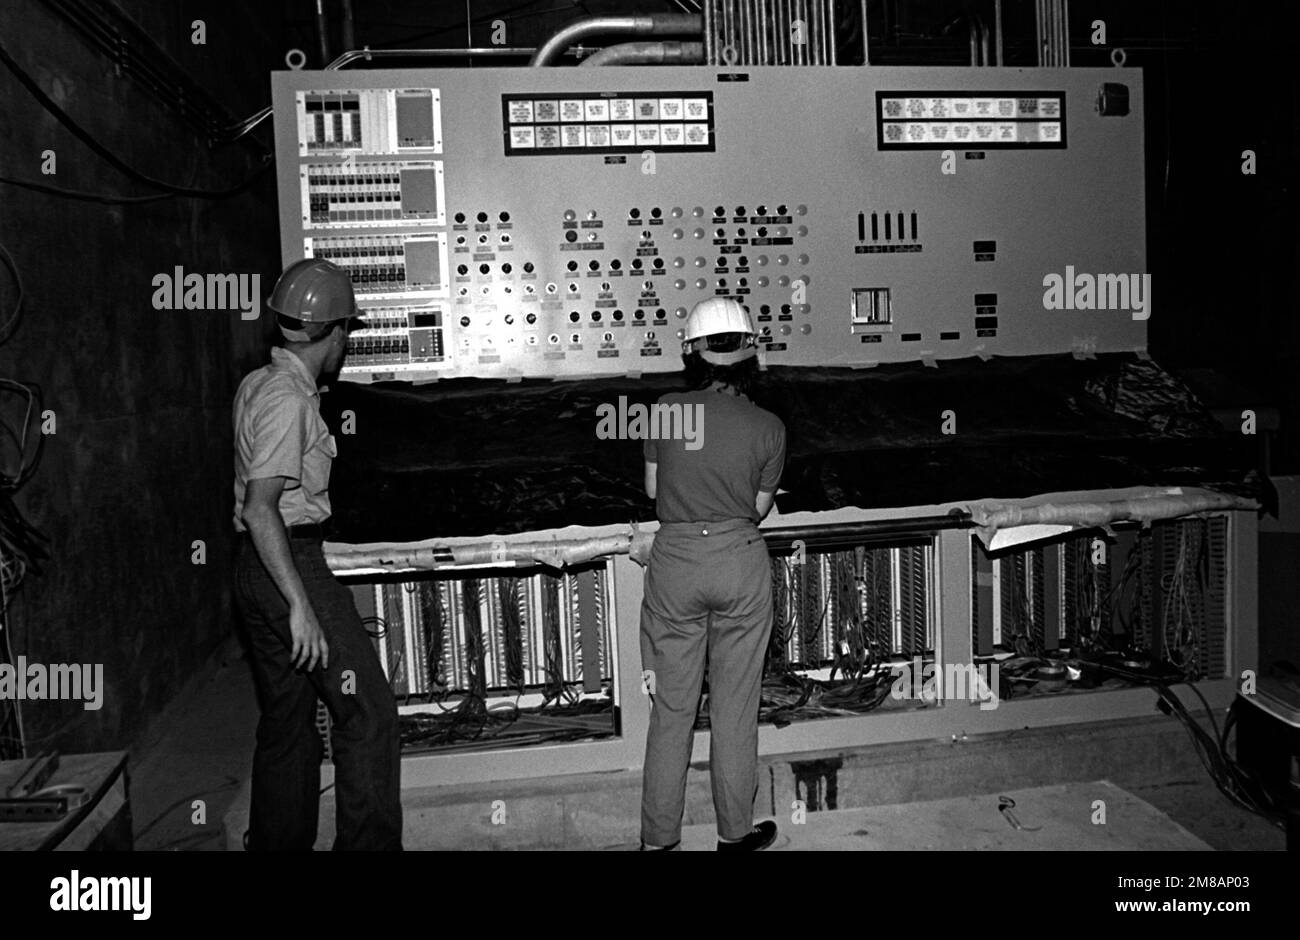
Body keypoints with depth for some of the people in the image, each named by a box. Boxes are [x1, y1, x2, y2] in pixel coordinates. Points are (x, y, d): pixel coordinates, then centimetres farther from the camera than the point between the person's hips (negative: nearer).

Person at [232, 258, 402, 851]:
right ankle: (368, 843, 2)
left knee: (286, 722, 16)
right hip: (291, 566, -10)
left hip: (259, 570, 10)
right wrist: (300, 604, -25)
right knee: (367, 711, -4)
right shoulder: (289, 400, -16)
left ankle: (278, 845, 26)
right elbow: (260, 507, -24)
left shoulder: (258, 384, 13)